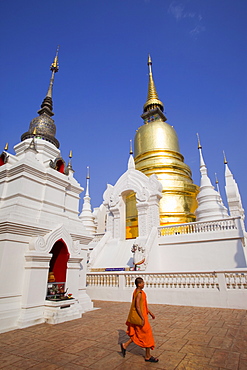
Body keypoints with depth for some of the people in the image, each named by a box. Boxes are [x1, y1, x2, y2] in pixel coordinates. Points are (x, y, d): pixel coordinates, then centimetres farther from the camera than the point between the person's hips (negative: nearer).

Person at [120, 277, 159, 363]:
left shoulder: (139, 292, 9)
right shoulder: (139, 294, -23)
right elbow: (138, 307, -27)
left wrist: (150, 313, 21)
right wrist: (143, 319, -25)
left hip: (140, 316, 10)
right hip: (140, 317, -10)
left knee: (137, 335, 20)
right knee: (147, 335, 5)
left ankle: (124, 345, 24)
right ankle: (148, 357, 19)